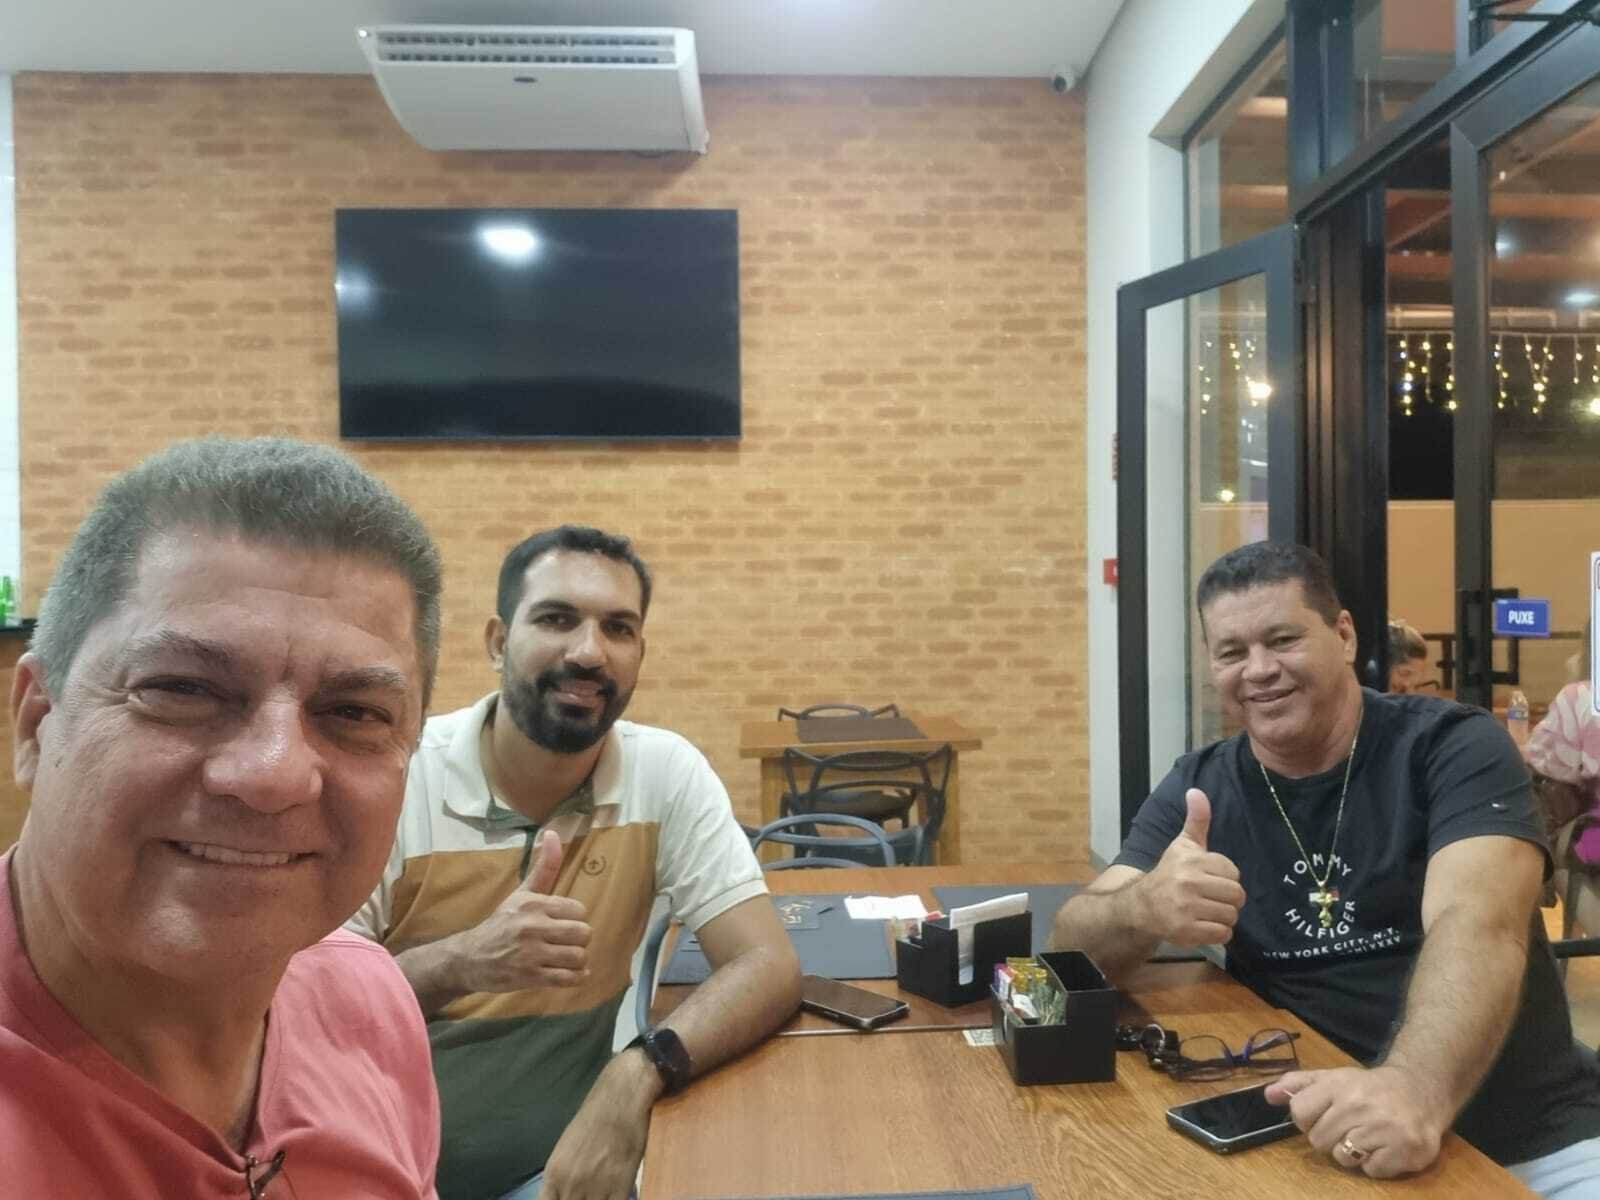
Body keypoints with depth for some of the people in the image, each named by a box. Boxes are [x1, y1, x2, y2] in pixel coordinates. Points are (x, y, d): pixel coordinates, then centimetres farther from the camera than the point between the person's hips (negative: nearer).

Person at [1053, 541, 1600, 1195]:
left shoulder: (1454, 746, -6)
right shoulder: (1199, 788, 2)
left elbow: (1478, 927, -22)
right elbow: (1074, 942, -5)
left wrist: (1417, 1088, -42)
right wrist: (1144, 909, -29)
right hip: (1303, 1140, 1)